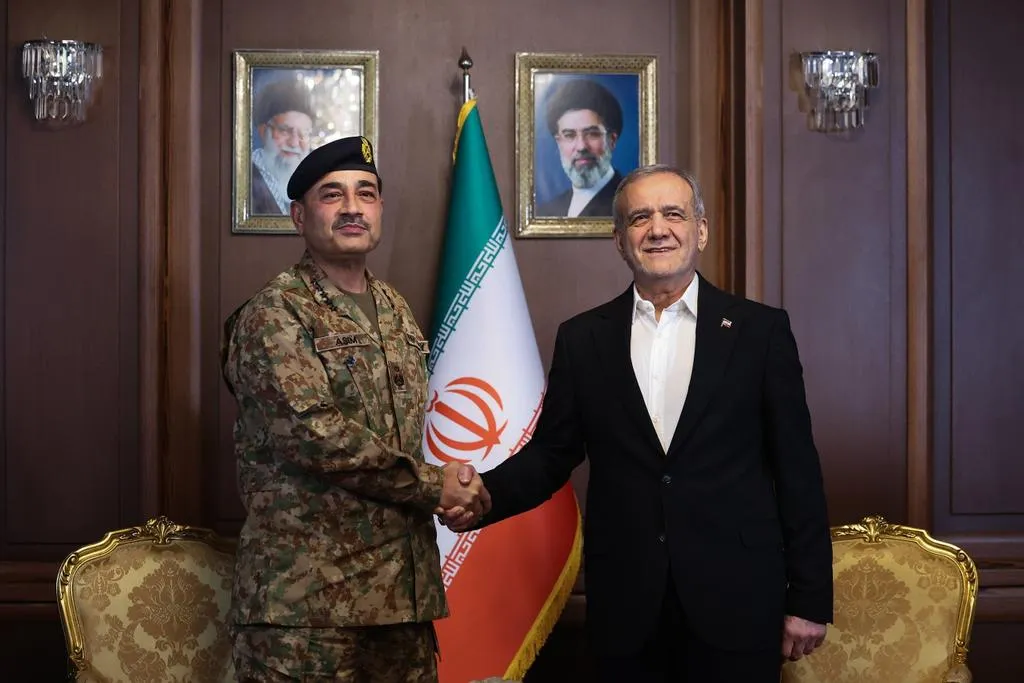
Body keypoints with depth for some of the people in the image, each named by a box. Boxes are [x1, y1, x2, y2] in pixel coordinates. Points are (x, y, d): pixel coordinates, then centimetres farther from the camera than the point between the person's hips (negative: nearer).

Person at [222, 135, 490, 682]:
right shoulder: (274, 314, -8)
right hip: (307, 593, -7)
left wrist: (450, 490, 3)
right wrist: (433, 486, -11)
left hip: (402, 582, 7)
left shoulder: (395, 311, 16)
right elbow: (316, 433, -19)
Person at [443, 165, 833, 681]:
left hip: (736, 604, -1)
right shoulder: (582, 339, 6)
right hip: (625, 607, 2)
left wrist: (809, 599, 0)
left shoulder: (761, 330, 1)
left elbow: (797, 468, 1)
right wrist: (485, 494, -13)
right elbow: (550, 454, 7)